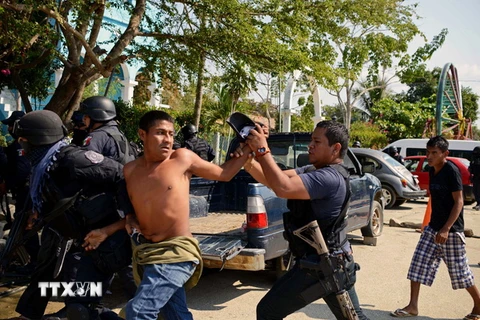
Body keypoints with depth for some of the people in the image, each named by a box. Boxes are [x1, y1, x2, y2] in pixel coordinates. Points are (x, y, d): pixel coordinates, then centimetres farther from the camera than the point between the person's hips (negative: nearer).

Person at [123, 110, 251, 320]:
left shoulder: (183, 158, -7)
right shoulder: (130, 170, 5)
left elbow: (224, 173, 5)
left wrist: (249, 147, -2)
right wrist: (130, 222, -2)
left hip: (176, 252, -5)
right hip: (147, 252, 5)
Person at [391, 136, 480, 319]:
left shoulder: (451, 171, -16)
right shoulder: (432, 171, 8)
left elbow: (459, 202, -18)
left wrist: (446, 229, -24)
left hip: (451, 230, -7)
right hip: (433, 227, 8)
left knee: (459, 271, 4)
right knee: (418, 264, 2)